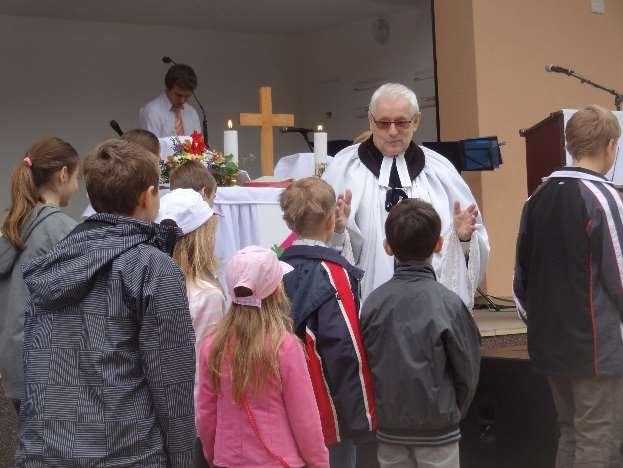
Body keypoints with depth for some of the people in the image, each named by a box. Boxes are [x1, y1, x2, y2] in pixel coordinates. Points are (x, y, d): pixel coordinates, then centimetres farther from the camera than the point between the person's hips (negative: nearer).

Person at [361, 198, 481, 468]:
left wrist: (384, 411, 13)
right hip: (437, 432, -3)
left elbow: (365, 367, 0)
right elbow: (467, 369, -6)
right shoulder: (448, 304, -14)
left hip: (388, 428, 3)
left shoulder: (373, 303, -7)